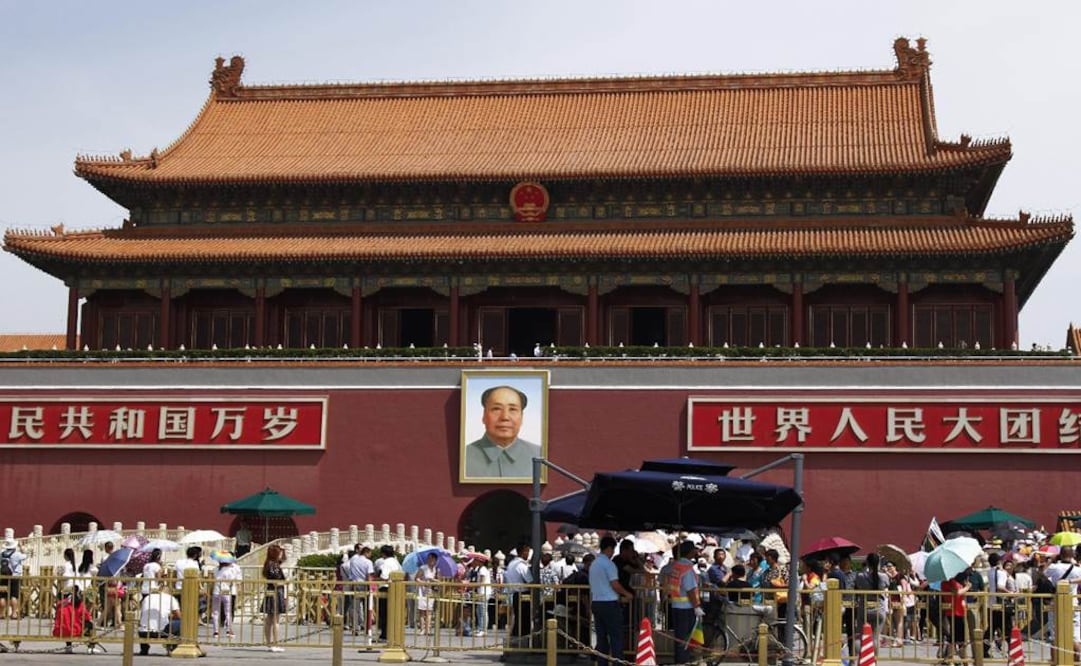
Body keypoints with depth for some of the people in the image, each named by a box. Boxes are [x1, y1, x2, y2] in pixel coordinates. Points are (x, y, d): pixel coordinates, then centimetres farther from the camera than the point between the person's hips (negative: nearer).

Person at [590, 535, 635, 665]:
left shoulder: (593, 564, 14)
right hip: (609, 603, -8)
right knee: (616, 636, -4)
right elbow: (615, 584, -16)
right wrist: (626, 594, -1)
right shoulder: (608, 563, -12)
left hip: (596, 603, 8)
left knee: (601, 636, 9)